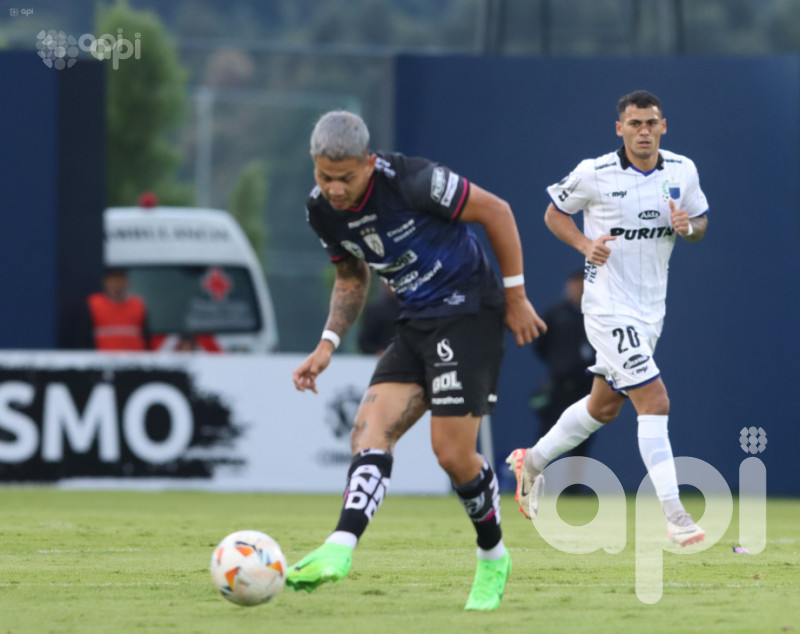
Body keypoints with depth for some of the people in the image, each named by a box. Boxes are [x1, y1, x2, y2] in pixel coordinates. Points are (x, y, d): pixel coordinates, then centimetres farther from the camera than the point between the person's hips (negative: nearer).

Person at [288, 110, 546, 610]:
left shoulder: (411, 181, -22)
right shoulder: (323, 212, -1)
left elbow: (496, 212, -11)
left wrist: (516, 297, -7)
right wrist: (328, 345, 3)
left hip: (468, 312, -7)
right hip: (416, 325, 7)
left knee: (453, 452, -11)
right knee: (371, 429, -14)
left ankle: (493, 559, 13)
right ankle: (339, 550, -29)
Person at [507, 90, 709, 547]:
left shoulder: (683, 171, 2)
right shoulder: (594, 174, -11)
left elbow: (700, 224, 13)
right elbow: (555, 213, 3)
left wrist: (689, 226, -11)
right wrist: (586, 244, -15)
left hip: (651, 311, 7)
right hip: (609, 308, -6)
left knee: (604, 407, 20)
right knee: (655, 402, -17)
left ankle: (533, 462, 42)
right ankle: (675, 517, -17)